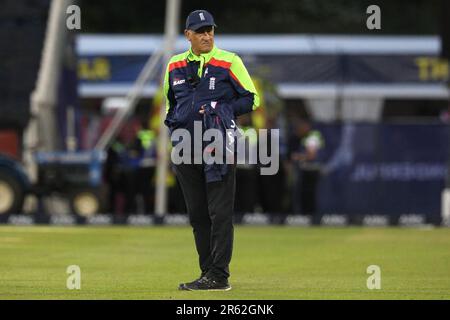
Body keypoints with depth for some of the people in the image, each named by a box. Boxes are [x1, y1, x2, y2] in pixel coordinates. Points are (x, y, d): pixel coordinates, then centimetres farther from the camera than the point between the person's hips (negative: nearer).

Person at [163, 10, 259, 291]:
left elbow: (252, 99, 0)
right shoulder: (175, 66, 13)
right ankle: (208, 273, 15)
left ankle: (219, 276, -8)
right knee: (197, 214, 8)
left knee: (220, 213, -8)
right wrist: (174, 125, 9)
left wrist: (220, 110, -11)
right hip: (186, 149, 5)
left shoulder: (229, 62, -1)